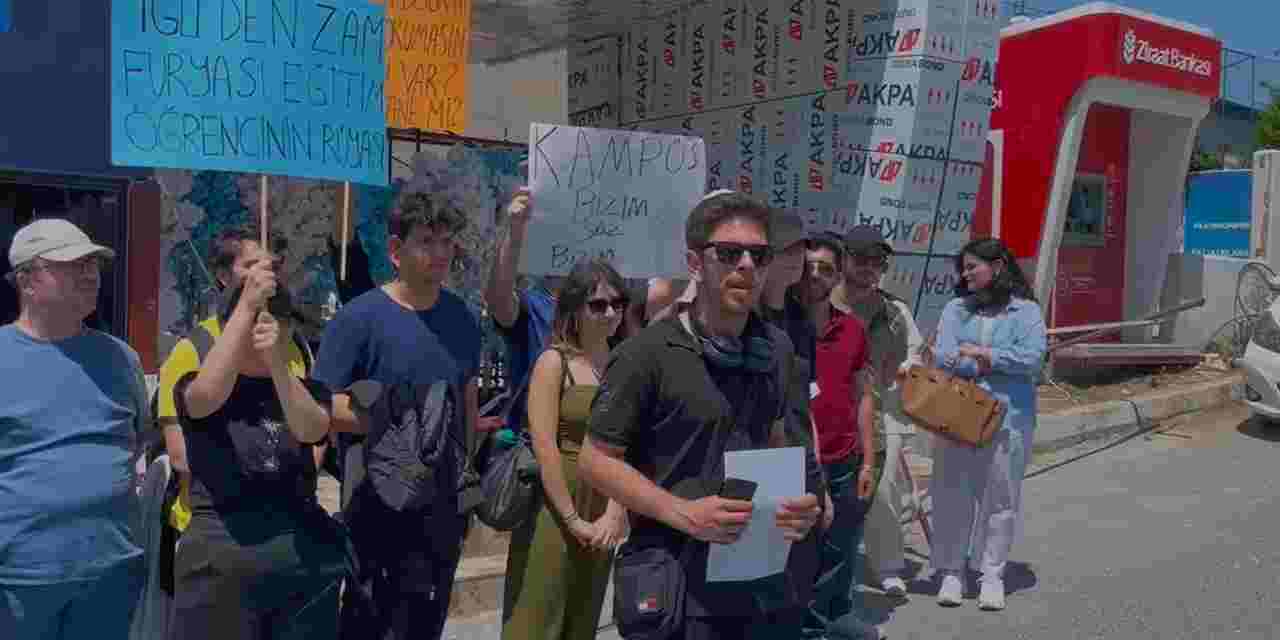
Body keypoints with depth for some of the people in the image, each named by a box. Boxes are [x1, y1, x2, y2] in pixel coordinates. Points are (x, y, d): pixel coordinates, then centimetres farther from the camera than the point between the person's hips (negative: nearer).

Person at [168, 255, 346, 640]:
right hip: (220, 560, -2)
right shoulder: (195, 388, 3)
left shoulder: (307, 391, 7)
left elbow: (312, 429, -15)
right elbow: (209, 394, -22)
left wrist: (277, 361, -30)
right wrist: (247, 303, -24)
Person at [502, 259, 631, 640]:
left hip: (602, 510, 5)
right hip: (555, 507, -5)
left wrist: (616, 511, -12)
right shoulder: (554, 361, -7)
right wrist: (572, 519, -15)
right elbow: (544, 447, -14)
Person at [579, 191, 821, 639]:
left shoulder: (775, 349, 4)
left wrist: (794, 503, -2)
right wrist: (684, 513, -19)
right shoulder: (648, 353, -14)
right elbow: (596, 459, -10)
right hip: (674, 580, -5)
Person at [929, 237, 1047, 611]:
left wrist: (983, 354, -12)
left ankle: (992, 574, 18)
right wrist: (995, 365, -13)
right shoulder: (956, 309, 9)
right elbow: (943, 356, -5)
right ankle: (950, 571, 17)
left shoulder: (1026, 310, 3)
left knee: (1000, 496, 5)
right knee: (952, 494, 5)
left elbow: (1033, 357, -11)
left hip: (1008, 417, -2)